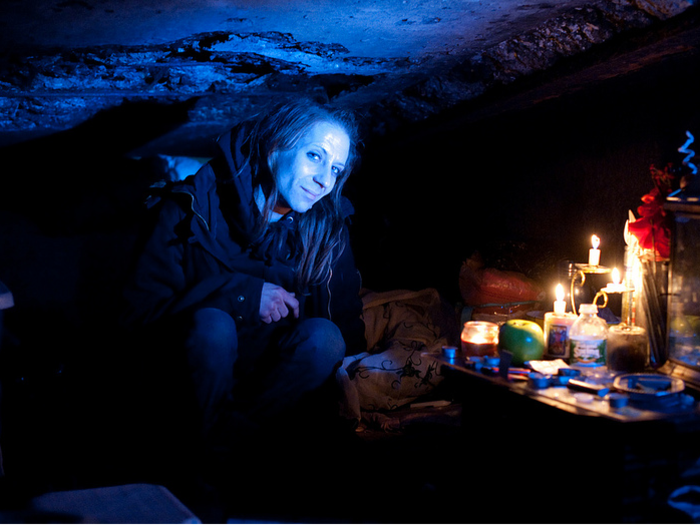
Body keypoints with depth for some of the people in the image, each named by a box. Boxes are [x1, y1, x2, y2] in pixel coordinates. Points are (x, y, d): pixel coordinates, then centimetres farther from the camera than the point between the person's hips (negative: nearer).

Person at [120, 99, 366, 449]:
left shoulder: (329, 227, -2)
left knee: (323, 336, -27)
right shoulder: (195, 206, -11)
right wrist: (244, 294, -24)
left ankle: (220, 439, -18)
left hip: (271, 370, 3)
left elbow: (347, 323, 3)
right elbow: (140, 308, -15)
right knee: (212, 324, -34)